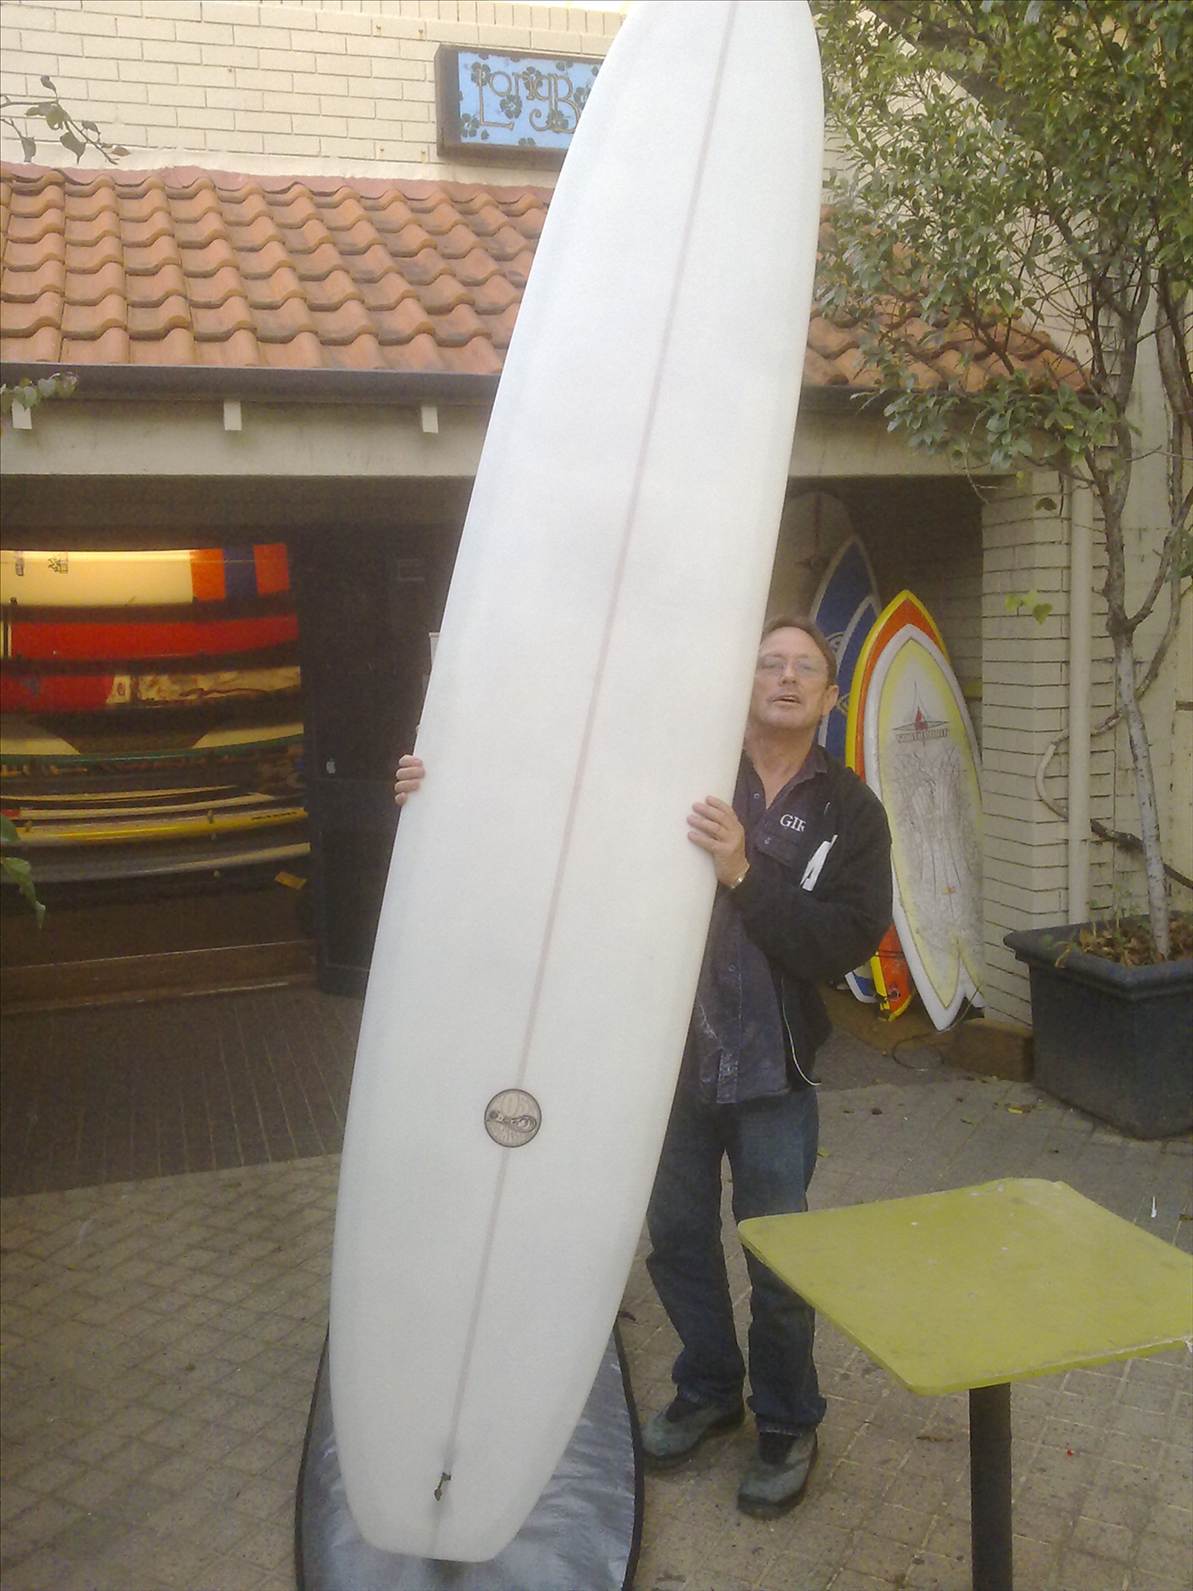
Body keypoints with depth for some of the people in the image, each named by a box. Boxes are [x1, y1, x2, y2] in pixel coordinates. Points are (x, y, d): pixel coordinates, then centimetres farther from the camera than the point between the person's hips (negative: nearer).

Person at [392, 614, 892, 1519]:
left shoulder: (850, 811, -5)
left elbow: (847, 945, -14)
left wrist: (744, 874, -26)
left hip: (771, 1072, -1)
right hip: (671, 1053, 2)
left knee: (777, 1262, 9)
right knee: (676, 1238, 18)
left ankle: (788, 1426, 35)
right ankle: (708, 1390, 44)